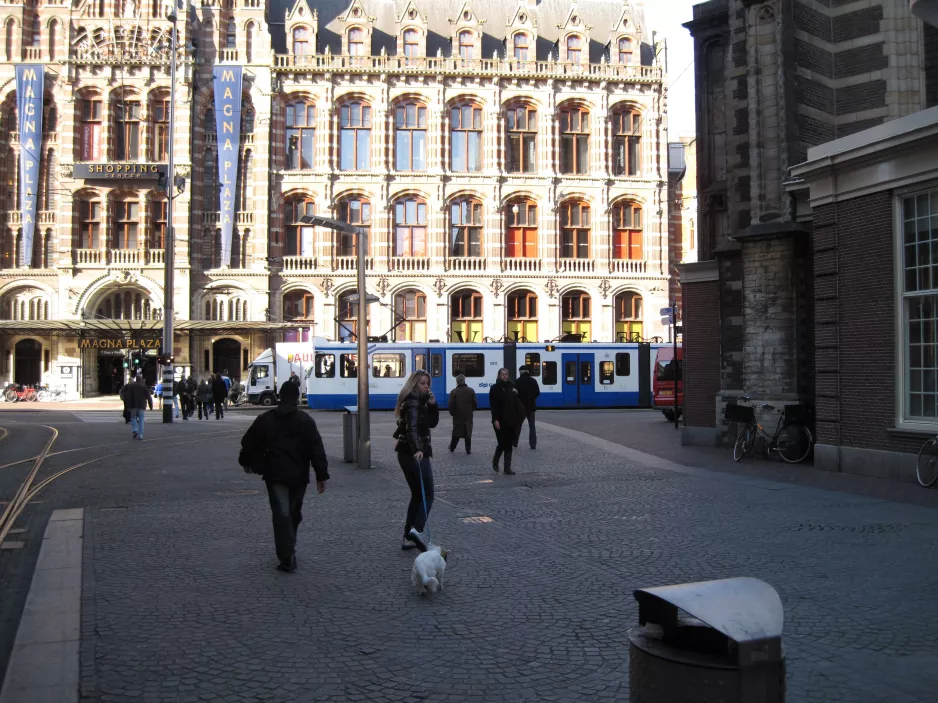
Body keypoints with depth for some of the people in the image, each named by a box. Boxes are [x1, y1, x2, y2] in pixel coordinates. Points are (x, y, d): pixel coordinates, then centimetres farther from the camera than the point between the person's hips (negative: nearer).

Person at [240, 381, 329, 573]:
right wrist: (321, 475, -5)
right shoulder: (306, 421, -4)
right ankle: (288, 551, 31)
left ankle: (287, 558, -11)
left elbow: (248, 443, 7)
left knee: (281, 515, -3)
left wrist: (246, 462, 25)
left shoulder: (265, 419, 0)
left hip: (275, 474, -1)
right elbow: (317, 450, -8)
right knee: (294, 514, 18)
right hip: (299, 475, 1)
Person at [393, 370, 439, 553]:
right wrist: (417, 450, -44)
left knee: (417, 495, 13)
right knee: (428, 495, -7)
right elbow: (411, 428, -30)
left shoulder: (420, 401, 15)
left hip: (407, 453, 9)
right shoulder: (412, 403, -15)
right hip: (414, 453, -9)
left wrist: (432, 405, -2)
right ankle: (416, 529, -22)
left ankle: (408, 537, 12)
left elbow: (432, 423, 14)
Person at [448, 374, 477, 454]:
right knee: (468, 433, 6)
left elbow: (451, 405, -10)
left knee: (456, 433, 13)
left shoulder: (454, 392, -9)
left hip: (457, 416, -1)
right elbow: (475, 403, -1)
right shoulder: (471, 391, -2)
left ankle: (452, 447, 23)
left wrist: (452, 413, 7)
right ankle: (468, 449, 6)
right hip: (468, 416, 1)